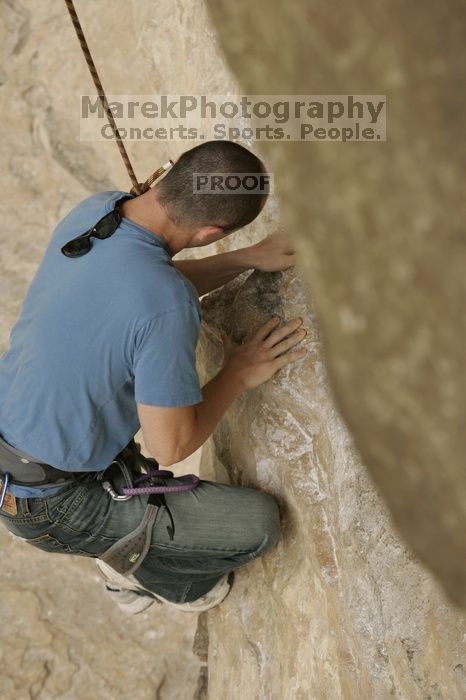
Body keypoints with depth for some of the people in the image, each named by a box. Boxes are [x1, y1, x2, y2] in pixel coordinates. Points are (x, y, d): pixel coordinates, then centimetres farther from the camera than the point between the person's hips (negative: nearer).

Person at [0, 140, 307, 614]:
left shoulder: (95, 209, -10)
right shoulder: (167, 308, -34)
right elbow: (170, 447, -23)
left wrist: (250, 258, 9)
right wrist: (239, 374, -9)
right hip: (47, 506, -8)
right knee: (259, 522, -5)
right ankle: (138, 567, 23)